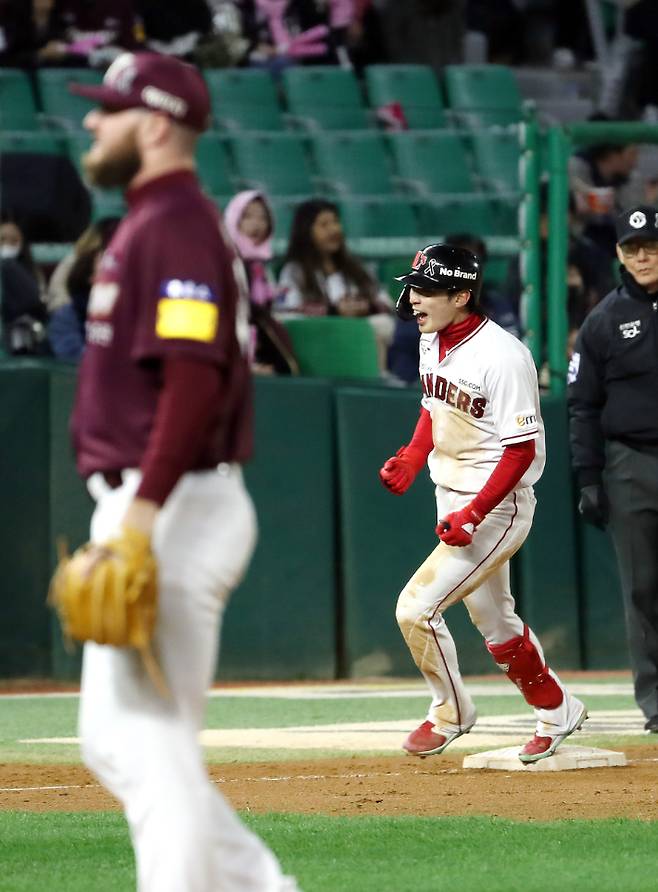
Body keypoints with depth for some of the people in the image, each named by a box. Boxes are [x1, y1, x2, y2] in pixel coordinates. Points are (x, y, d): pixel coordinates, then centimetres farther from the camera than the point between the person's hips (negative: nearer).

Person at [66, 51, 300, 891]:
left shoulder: (177, 225, -14)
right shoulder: (149, 223, 18)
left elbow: (195, 379, -24)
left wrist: (143, 511, -30)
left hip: (174, 510, -11)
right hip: (142, 510, 11)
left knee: (152, 742, -8)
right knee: (114, 740, 13)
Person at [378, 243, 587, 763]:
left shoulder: (501, 356, -23)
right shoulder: (433, 343, 4)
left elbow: (522, 448, -22)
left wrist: (472, 515, -27)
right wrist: (412, 459, 1)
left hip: (497, 508, -9)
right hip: (452, 503, 9)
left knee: (417, 607, -14)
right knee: (495, 626, 18)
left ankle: (451, 712, 8)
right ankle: (557, 712, 36)